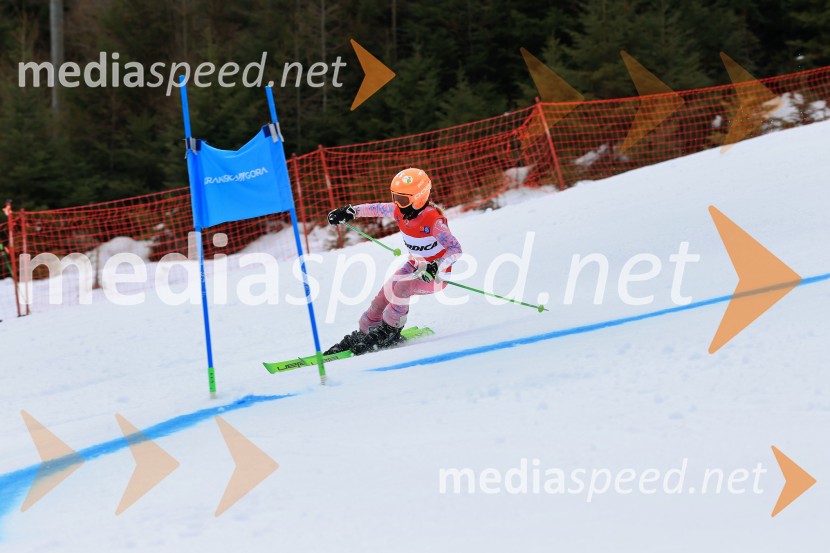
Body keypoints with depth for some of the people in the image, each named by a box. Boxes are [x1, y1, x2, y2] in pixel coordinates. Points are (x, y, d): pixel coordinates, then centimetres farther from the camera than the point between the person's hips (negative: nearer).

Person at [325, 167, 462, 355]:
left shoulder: (433, 221, -30)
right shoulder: (400, 210, -10)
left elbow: (456, 250, -34)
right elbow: (377, 209, 9)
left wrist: (436, 268, -49)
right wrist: (351, 211, -5)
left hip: (436, 274, -7)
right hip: (415, 266, 7)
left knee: (401, 289, -29)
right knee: (384, 295, 0)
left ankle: (390, 332, -10)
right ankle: (364, 332, 19)